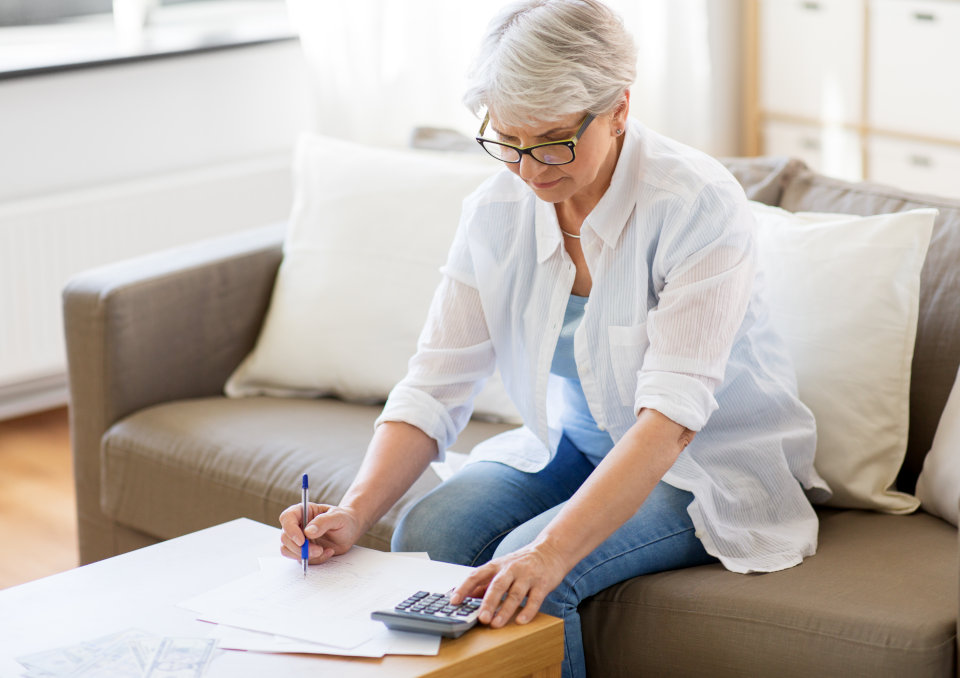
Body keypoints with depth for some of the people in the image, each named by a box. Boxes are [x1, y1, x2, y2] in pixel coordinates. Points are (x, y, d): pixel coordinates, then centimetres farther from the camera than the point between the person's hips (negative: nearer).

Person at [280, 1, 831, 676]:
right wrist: (355, 512, -26)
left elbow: (671, 416, -34)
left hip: (711, 463, -5)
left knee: (529, 578, -28)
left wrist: (551, 551, -45)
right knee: (427, 532, -21)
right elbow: (436, 387, -9)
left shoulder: (697, 205, -25)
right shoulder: (496, 213, -7)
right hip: (576, 444, 5)